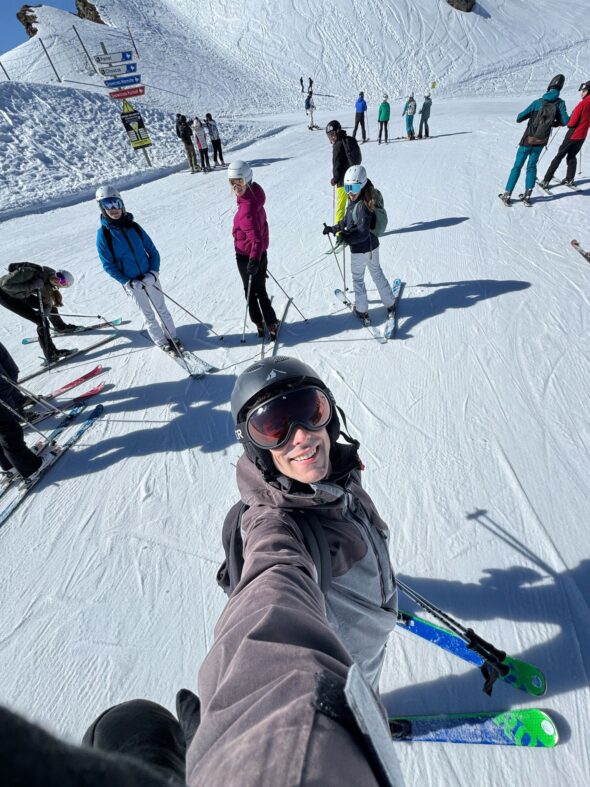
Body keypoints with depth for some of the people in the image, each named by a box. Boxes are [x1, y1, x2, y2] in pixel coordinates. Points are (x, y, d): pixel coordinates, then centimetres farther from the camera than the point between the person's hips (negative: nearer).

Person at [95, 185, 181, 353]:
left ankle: (173, 337, 28)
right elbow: (108, 265, -8)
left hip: (150, 278, 2)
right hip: (132, 283, -2)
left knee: (162, 309, 12)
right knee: (149, 314, 8)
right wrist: (128, 282, -17)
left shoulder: (133, 226, -2)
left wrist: (153, 272, -14)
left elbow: (152, 251, 1)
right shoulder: (103, 234, -9)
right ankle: (161, 342, 23)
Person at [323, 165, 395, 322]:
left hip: (360, 249, -9)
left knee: (358, 279, 10)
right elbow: (347, 220, 17)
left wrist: (346, 238, -40)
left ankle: (361, 310, 25)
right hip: (373, 245, 9)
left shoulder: (362, 205, -26)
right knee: (377, 273, 22)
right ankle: (390, 304, 35)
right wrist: (333, 229, 16)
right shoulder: (354, 201, 1)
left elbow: (363, 233, -30)